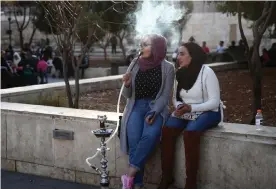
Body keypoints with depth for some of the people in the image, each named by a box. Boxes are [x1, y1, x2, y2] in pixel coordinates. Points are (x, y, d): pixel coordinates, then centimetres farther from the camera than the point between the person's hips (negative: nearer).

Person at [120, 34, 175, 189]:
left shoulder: (167, 67, -1)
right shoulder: (135, 64, 5)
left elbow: (166, 95, -4)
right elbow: (128, 95, 9)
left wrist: (154, 113, -19)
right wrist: (127, 84, -14)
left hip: (157, 107, -2)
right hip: (136, 106, 2)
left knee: (150, 134, -33)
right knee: (134, 138, -26)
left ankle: (130, 175, -24)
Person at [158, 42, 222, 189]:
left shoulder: (207, 72, -13)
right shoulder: (179, 73, 5)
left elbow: (214, 102, -15)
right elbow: (176, 98, 13)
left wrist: (191, 108, -26)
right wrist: (179, 107, -11)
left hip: (207, 112, -5)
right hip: (184, 112, 5)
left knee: (190, 133, -34)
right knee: (167, 130, -23)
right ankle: (166, 177, -13)